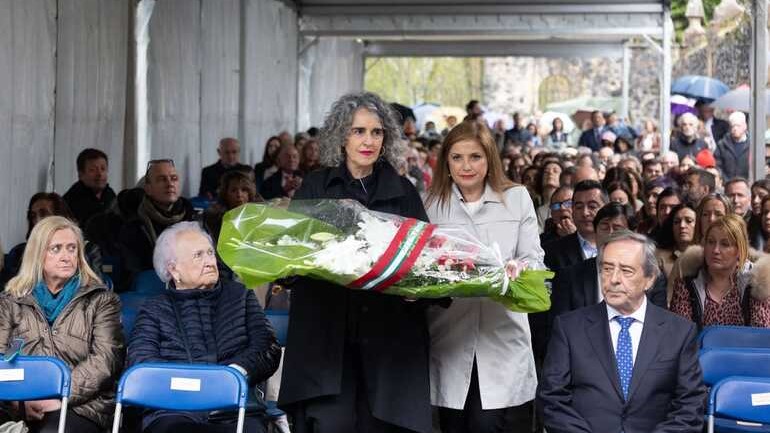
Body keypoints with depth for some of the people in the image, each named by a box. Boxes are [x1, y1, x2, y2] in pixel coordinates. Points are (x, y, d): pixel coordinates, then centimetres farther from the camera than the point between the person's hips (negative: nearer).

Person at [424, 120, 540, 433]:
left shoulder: (516, 198, 8)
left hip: (502, 340, -1)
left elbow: (534, 260, 4)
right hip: (451, 343, 1)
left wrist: (517, 269, -18)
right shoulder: (432, 205, 9)